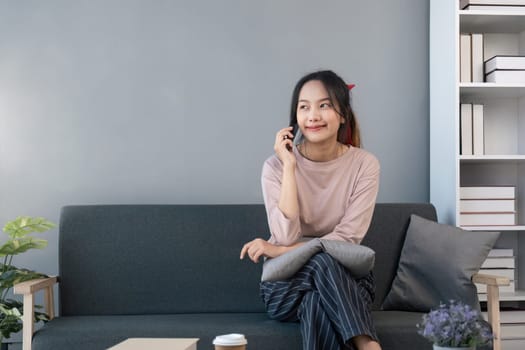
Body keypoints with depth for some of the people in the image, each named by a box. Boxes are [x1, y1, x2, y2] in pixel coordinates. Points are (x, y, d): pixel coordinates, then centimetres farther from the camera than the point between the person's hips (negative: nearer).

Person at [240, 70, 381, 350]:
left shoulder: (364, 164, -7)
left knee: (317, 302, -35)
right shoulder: (277, 165, -8)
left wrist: (278, 251, -18)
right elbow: (287, 237, -20)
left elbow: (347, 238, -13)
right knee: (322, 262, -34)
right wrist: (290, 166, -21)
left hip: (346, 279, 0)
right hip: (287, 284, 0)